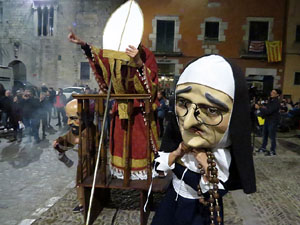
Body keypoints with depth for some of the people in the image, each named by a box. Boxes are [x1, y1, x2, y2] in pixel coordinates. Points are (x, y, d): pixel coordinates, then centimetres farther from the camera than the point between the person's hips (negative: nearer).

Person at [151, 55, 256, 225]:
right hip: (172, 199, 4)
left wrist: (206, 167, -31)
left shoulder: (223, 157, -25)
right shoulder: (175, 129, -15)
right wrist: (176, 154, -24)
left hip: (201, 210, -4)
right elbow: (158, 166, -7)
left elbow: (214, 196, -19)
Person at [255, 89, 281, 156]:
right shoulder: (270, 100, 6)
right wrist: (262, 107, 1)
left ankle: (273, 151, 11)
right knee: (265, 134, 17)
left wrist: (259, 108, -24)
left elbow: (269, 111, -27)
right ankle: (263, 148, 31)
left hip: (273, 120, -9)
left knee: (272, 136, -1)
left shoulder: (276, 102, -21)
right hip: (267, 119, 9)